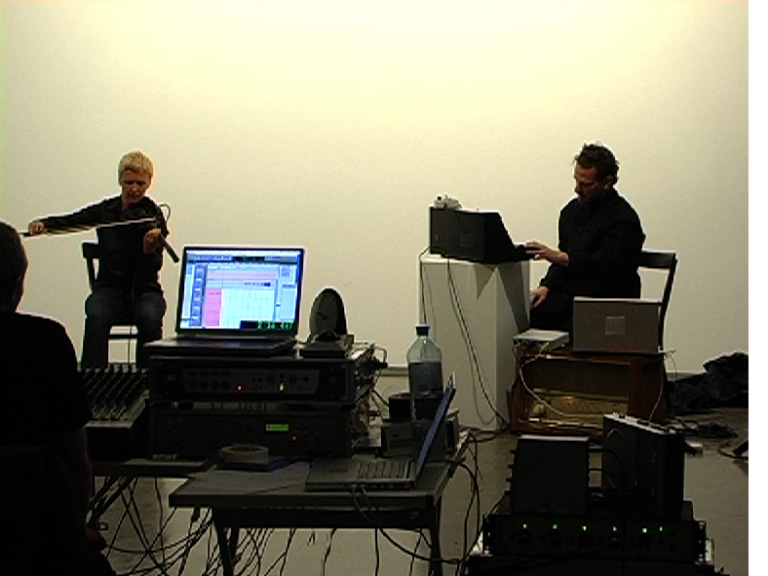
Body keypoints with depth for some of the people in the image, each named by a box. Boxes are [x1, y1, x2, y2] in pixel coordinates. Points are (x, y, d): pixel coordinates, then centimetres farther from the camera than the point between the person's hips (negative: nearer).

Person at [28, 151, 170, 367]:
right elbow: (69, 221, 3)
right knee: (97, 317, -30)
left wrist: (150, 250, -35)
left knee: (150, 319, -33)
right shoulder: (105, 210, 7)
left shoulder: (154, 217, -4)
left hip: (144, 289, -2)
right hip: (110, 287, 2)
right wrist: (43, 224, -16)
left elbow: (154, 267, -13)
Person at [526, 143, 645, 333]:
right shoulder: (572, 210, 15)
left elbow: (606, 265, -21)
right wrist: (546, 286, 4)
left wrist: (559, 257, -27)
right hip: (569, 295, 6)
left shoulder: (624, 219, -9)